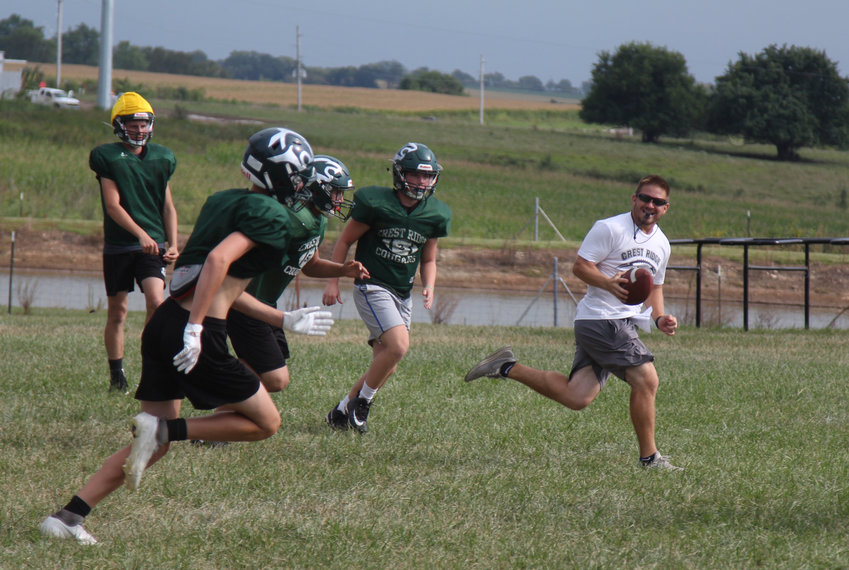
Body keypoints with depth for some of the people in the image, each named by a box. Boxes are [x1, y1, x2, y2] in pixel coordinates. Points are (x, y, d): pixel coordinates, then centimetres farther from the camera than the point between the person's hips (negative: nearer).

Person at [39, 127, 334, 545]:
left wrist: (285, 320, 34)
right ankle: (165, 428, -8)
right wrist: (196, 329, -23)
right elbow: (219, 260, -21)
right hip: (196, 334, -9)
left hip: (164, 322, 9)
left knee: (152, 446, 15)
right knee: (265, 423, 8)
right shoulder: (271, 215, -5)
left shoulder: (222, 201, 22)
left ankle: (68, 516, 6)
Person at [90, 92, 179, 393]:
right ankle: (117, 376, 17)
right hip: (118, 245, -2)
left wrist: (173, 243, 7)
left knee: (155, 301, -17)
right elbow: (113, 205, -11)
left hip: (153, 245, 2)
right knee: (117, 312, 6)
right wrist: (140, 233, -22)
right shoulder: (107, 157, -2)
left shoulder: (161, 158, 10)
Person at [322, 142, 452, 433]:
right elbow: (345, 241, -2)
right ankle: (361, 402, -5)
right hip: (372, 286, -6)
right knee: (398, 346, -24)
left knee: (386, 367, 6)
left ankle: (341, 411, 23)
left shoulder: (434, 215, 4)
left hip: (402, 295, 6)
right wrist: (333, 281, -5)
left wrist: (429, 287, -2)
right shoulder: (375, 203, -12)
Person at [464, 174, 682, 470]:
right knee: (646, 379, -14)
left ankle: (507, 367, 11)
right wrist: (610, 284, -26)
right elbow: (580, 267, -9)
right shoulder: (609, 228, -7)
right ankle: (649, 457, -1)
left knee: (576, 397, -2)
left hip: (625, 323, 8)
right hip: (601, 320, -8)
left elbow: (654, 286, 30)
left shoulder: (661, 244, 18)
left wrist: (660, 318, 12)